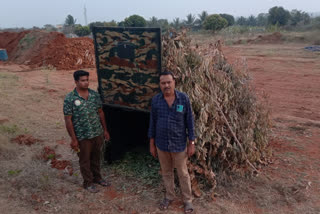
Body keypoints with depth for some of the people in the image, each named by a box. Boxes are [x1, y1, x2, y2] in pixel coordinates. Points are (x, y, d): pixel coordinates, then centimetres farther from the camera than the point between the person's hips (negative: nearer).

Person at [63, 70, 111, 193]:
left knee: (96, 157, 21)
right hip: (82, 137, -4)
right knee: (85, 160, 13)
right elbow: (68, 120, -13)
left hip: (98, 133, 4)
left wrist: (105, 130, 9)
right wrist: (73, 139, -13)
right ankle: (88, 183, 32)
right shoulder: (70, 99, -15)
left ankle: (97, 177, 42)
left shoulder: (95, 95, -1)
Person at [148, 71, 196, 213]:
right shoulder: (155, 100, -7)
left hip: (179, 144, -2)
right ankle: (169, 196, 40)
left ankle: (187, 199, 33)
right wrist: (152, 144, 4)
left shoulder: (184, 98, -12)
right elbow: (152, 123, 1)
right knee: (166, 172, 19)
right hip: (161, 144, 2)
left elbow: (189, 122, -6)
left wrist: (191, 144, -6)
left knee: (183, 173, 13)